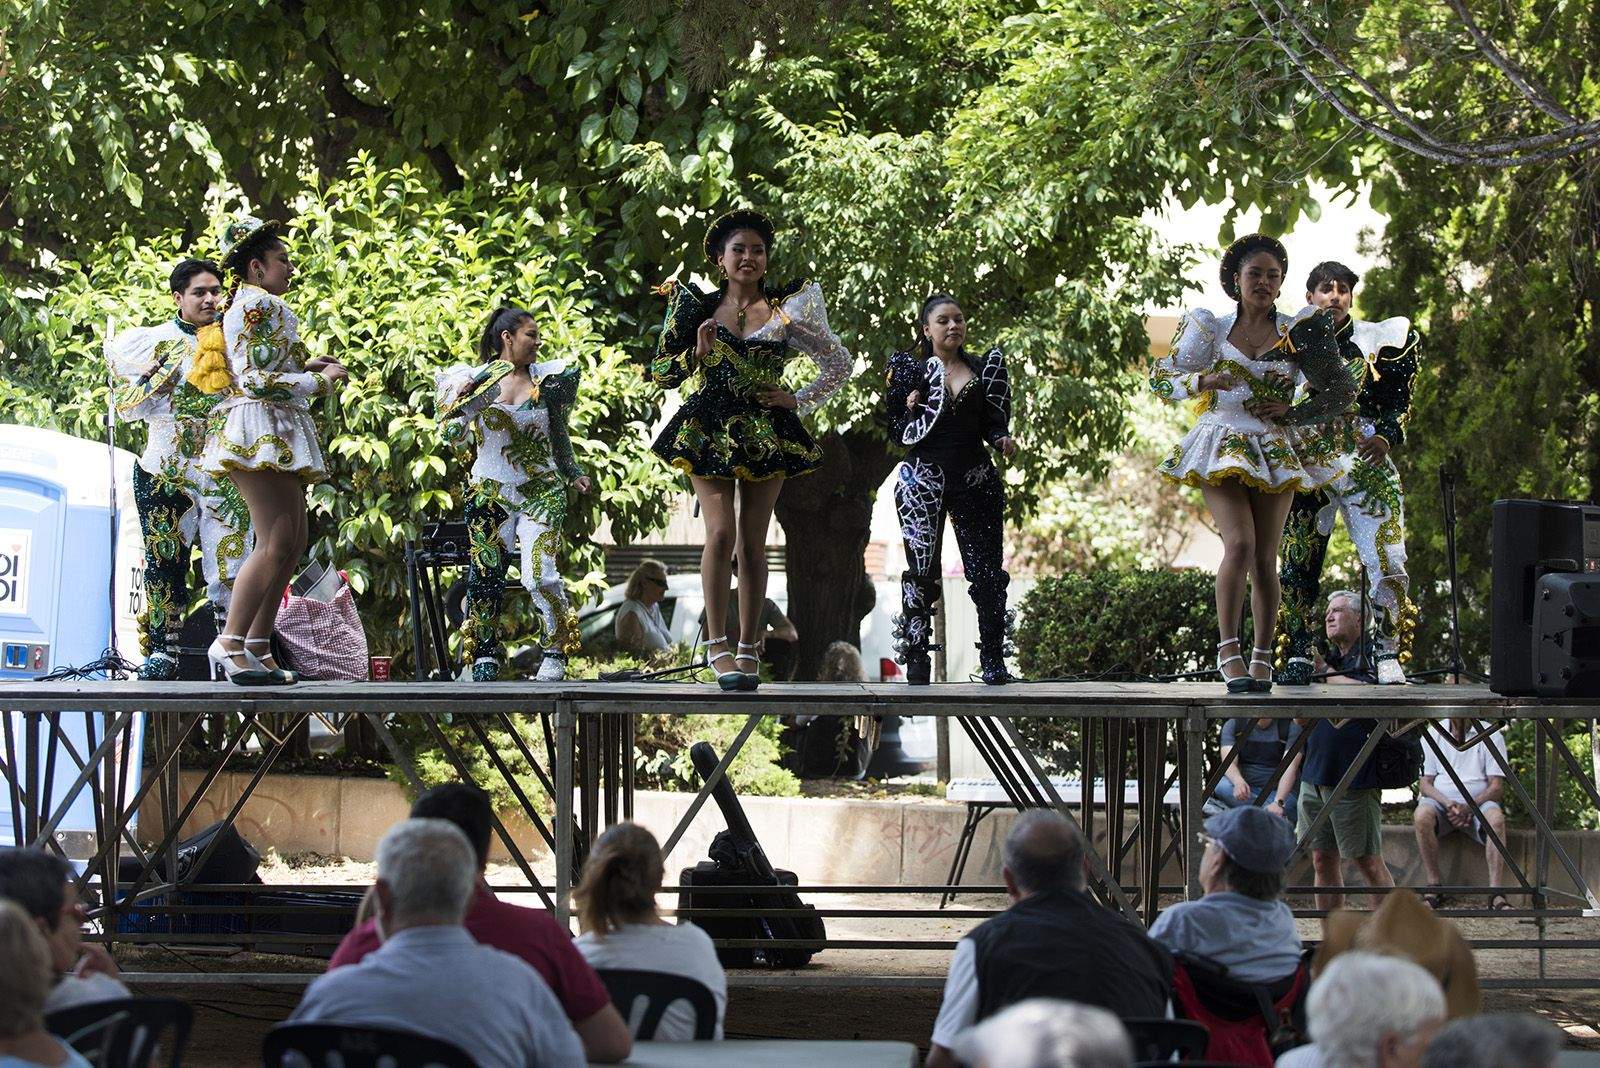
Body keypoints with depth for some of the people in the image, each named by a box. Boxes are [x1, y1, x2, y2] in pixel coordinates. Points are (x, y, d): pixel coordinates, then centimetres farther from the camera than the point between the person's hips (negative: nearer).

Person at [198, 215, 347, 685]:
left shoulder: (256, 306, 23)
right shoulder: (258, 304, -9)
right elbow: (256, 381, -17)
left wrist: (306, 367, 18)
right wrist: (321, 380, -10)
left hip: (277, 436, 11)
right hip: (261, 430, -11)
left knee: (293, 542, 7)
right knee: (276, 541, -17)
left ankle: (258, 647, 6)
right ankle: (230, 643, -20)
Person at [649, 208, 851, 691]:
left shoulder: (786, 310, 4)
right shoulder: (698, 307, 5)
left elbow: (839, 364, 11)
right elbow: (661, 373, 7)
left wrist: (800, 401, 3)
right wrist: (698, 353, -9)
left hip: (767, 433, 1)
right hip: (709, 430, -1)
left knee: (753, 542, 1)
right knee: (721, 533, -15)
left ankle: (749, 649, 6)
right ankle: (716, 644, -8)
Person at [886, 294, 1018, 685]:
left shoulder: (984, 369, 14)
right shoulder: (909, 369, 8)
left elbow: (994, 423, 16)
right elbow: (896, 432, 7)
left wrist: (1003, 440, -5)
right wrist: (910, 409, -12)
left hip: (975, 477, 2)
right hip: (924, 474, -2)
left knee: (987, 568, -5)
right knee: (921, 568, -7)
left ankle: (993, 661, -3)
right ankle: (916, 662, -5)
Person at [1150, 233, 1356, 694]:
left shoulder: (1296, 333, 6)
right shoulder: (1211, 328, 5)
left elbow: (1341, 391, 10)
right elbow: (1162, 378, 4)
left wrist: (1292, 413, -3)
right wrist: (1203, 381, -15)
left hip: (1275, 450, 2)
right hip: (1221, 448, -2)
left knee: (1265, 557, -1)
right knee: (1240, 543, -21)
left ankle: (1262, 658, 7)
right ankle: (1228, 650, -17)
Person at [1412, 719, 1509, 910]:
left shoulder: (1490, 737, 2)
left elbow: (1497, 786, -3)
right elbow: (1424, 782, 4)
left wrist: (1468, 808, -18)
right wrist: (1447, 804, -16)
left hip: (1479, 801, -1)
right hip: (1440, 800, 1)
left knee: (1496, 818, -34)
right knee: (1422, 816, -34)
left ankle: (1496, 893, -35)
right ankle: (1434, 886, -25)